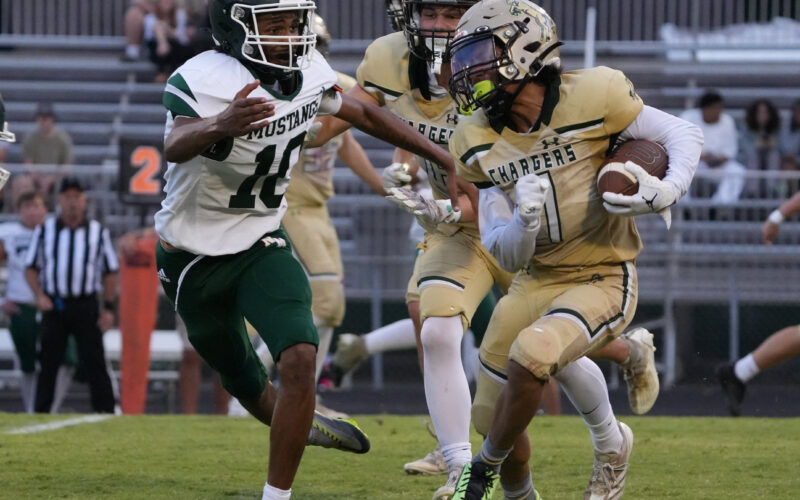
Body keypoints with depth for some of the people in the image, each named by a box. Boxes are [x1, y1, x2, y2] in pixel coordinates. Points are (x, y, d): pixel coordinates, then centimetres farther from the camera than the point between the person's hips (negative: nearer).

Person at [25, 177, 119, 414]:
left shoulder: (98, 232, 6)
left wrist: (109, 307, 1)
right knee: (48, 364, 4)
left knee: (94, 363, -4)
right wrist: (39, 294, -6)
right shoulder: (44, 230, 6)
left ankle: (105, 411, -2)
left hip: (86, 307, -1)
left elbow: (110, 272, 9)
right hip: (53, 306, 1)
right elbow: (31, 268, 10)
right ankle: (40, 414, 9)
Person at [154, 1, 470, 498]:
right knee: (248, 389, 12)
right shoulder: (202, 80, -28)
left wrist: (448, 160, 11)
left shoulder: (308, 73, -9)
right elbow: (176, 145, -48)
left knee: (300, 359, -20)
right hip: (194, 258, -3)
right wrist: (219, 126, -71)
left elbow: (365, 115, 9)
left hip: (261, 243, 3)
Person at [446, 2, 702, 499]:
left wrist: (665, 192, -23)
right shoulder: (480, 144, -1)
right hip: (536, 283, 5)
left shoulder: (590, 97, -15)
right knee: (494, 416, 5)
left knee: (532, 352, -31)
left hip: (603, 281, -5)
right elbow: (507, 256, 0)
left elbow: (685, 136, -4)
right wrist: (524, 220, -23)